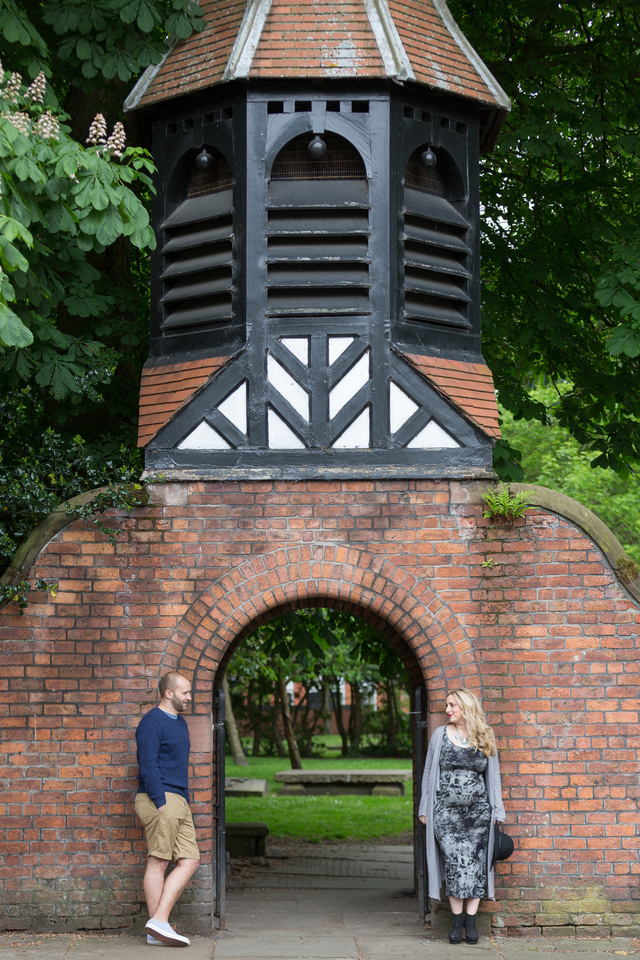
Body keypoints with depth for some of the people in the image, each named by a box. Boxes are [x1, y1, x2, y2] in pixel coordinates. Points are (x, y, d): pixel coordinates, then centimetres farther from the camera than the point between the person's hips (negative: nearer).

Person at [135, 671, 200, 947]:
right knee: (158, 862, -7)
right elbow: (148, 766, -16)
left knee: (189, 861, 2)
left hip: (178, 802, 9)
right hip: (159, 800, -9)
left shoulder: (179, 722, 20)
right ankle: (157, 925, -4)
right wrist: (161, 804, -21)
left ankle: (159, 922, -1)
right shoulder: (151, 723, -10)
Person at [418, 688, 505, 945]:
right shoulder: (440, 735, 6)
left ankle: (471, 921, 4)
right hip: (446, 809, 0)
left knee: (475, 864, -4)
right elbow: (429, 772, 10)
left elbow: (493, 777, 11)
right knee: (454, 863, -8)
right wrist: (424, 809, 6)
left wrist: (497, 813, 7)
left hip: (478, 811, 1)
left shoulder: (485, 739, 6)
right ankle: (456, 920, 2)